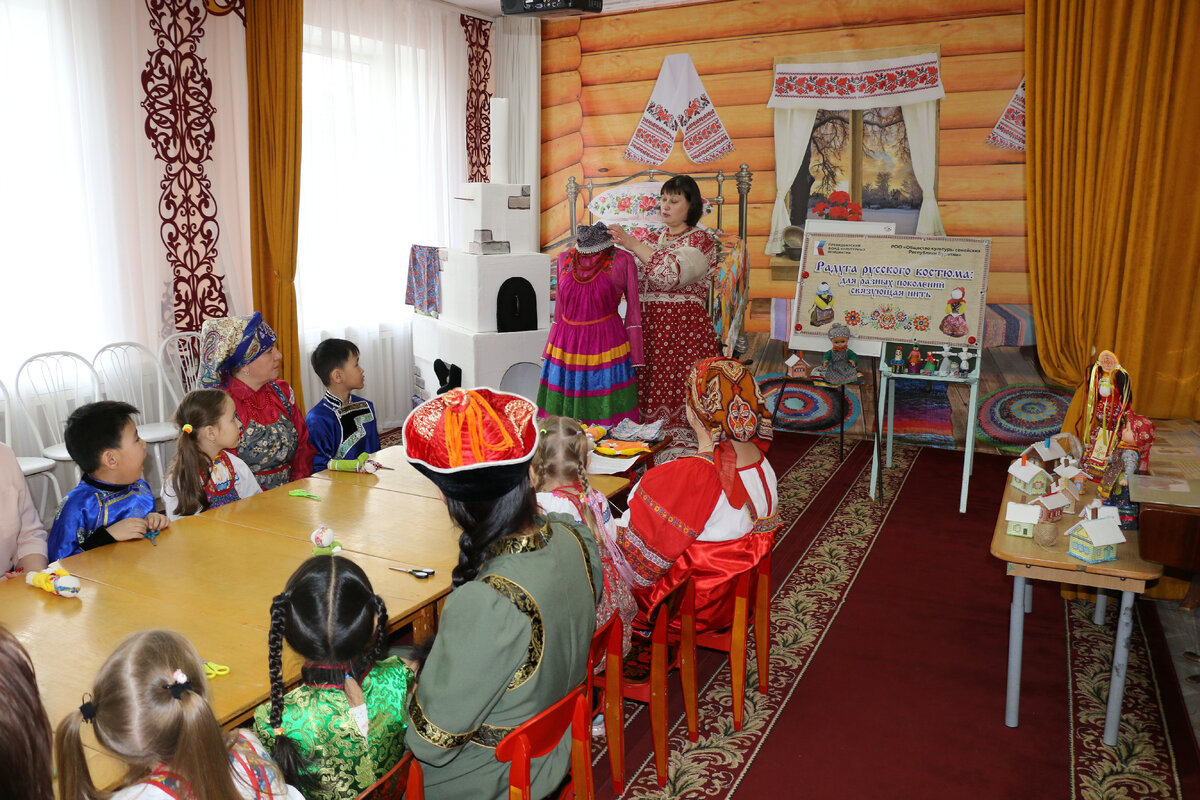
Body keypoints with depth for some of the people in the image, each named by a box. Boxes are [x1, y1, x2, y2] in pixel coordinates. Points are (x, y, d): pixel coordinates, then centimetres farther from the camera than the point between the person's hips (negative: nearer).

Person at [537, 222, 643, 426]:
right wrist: (549, 353, 17)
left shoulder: (622, 260, -2)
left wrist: (635, 360, -4)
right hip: (565, 346, 4)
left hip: (605, 345, -4)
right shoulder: (565, 258, 10)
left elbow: (633, 310, 1)